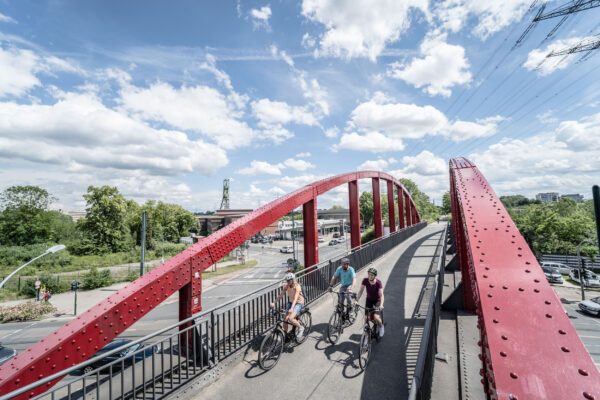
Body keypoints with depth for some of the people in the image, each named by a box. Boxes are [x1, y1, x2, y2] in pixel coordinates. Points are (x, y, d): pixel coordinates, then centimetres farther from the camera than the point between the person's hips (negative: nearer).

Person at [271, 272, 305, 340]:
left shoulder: (297, 286, -27)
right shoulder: (286, 286, -11)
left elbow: (295, 298, -38)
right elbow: (280, 295, -17)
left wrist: (292, 308, -50)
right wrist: (274, 303, -30)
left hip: (298, 304, -6)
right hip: (290, 303, 6)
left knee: (290, 318, -24)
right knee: (285, 320, -3)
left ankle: (300, 327, 4)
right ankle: (285, 336, 18)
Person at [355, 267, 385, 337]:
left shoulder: (378, 283, -26)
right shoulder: (365, 281, -20)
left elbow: (381, 294, -32)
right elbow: (361, 291, -18)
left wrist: (381, 305, -46)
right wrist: (356, 300, -29)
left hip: (377, 300, -2)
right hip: (369, 300, 2)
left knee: (376, 317, -19)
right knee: (366, 317, -7)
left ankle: (381, 326, 16)